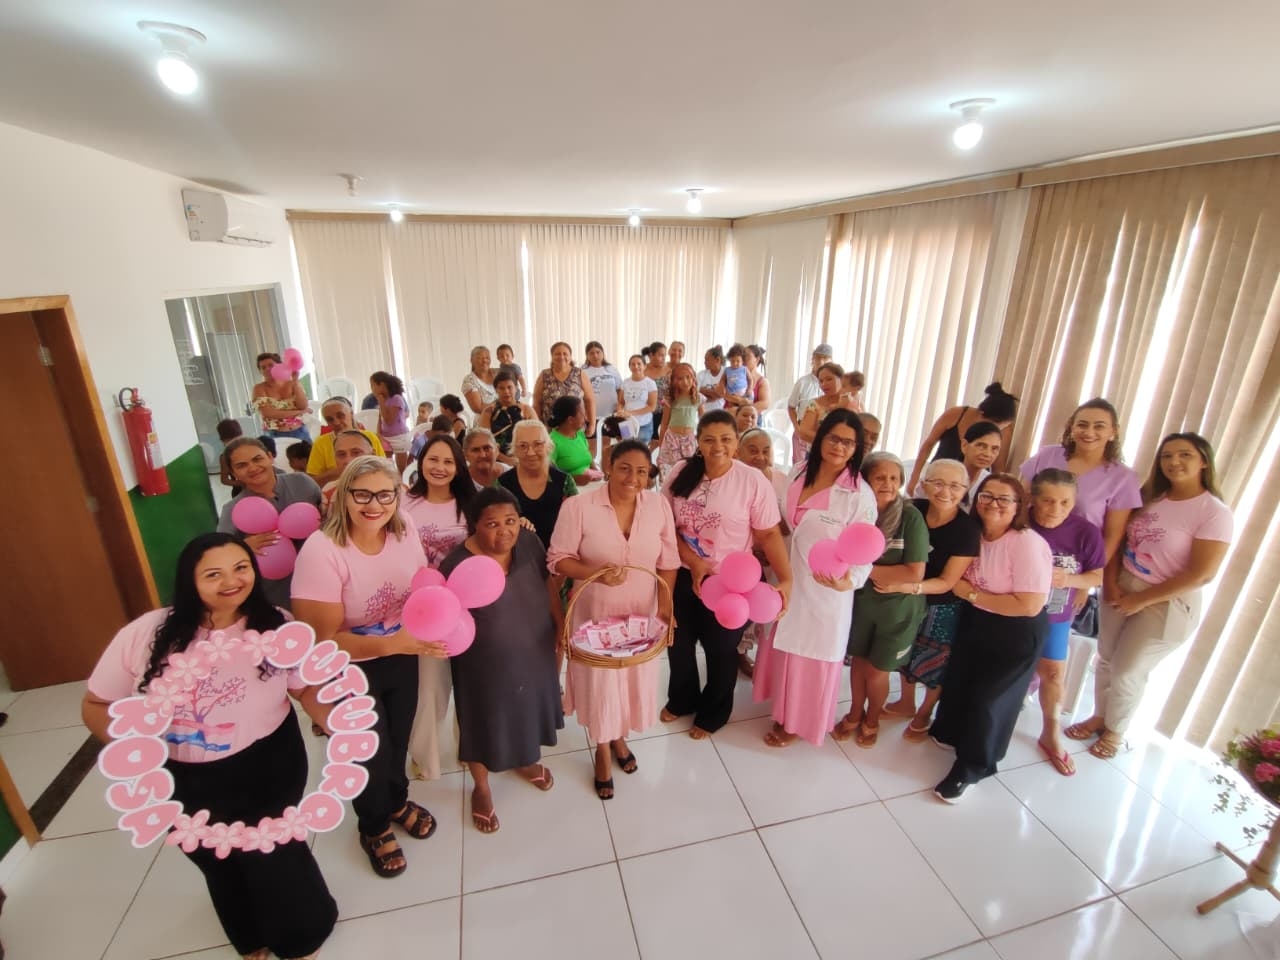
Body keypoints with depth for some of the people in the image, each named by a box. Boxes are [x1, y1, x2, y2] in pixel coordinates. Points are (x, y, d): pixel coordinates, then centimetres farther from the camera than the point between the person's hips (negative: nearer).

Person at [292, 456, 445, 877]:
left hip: (402, 659, 4)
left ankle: (397, 801, 56)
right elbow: (323, 640, -26)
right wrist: (392, 643, -38)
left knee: (398, 739, 24)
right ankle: (374, 828, 47)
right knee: (372, 750, 15)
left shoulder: (405, 535, -14)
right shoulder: (322, 550, -28)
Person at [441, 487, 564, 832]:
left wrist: (560, 621, 4)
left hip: (533, 652, 5)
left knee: (527, 707, 27)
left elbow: (549, 581, 0)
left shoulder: (528, 542, -15)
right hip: (485, 663, -4)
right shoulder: (457, 565, -27)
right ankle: (481, 788, 48)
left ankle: (527, 760, 59)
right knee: (485, 721, 18)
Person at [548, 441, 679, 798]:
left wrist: (665, 605, -6)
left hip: (642, 613, 3)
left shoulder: (659, 505, -8)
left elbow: (668, 561, 0)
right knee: (599, 682, 14)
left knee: (634, 679, 19)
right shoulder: (578, 506, -18)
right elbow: (558, 559, -12)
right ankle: (603, 749, 43)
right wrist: (595, 573, -28)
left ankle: (620, 737, 51)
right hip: (595, 614, -2)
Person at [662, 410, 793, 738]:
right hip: (683, 576, 3)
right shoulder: (681, 472, -7)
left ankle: (713, 714, 43)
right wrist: (692, 560, -16)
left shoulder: (753, 481, -15)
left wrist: (786, 579, -23)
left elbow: (769, 535, -11)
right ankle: (681, 700, 50)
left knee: (720, 651, 16)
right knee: (679, 643, 21)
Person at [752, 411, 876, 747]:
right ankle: (783, 710, 46)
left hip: (825, 591, -5)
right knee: (784, 649, 21)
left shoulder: (860, 495, -19)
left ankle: (798, 722, 38)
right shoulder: (798, 473, -3)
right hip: (788, 579, 5)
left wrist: (850, 581, -35)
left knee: (811, 658, 14)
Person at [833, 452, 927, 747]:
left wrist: (866, 569, -18)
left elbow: (915, 573, -21)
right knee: (858, 660, 17)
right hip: (861, 600, 3)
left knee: (877, 670, 11)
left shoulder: (911, 517, -19)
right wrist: (889, 575, -17)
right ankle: (855, 713, 42)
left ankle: (872, 720, 39)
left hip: (898, 607, -2)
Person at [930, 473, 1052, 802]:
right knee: (958, 681, 16)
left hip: (1016, 634, -6)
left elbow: (1030, 605, -27)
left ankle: (971, 766, 28)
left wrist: (972, 595, -21)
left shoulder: (1027, 543, -25)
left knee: (987, 697, 7)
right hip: (975, 622, 6)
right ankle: (950, 732, 44)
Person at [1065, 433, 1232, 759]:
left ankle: (1115, 730, 31)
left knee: (1127, 670, 6)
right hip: (1122, 589, 5)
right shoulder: (1150, 498, 2)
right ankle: (1099, 717, 36)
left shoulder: (1215, 512, -14)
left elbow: (1201, 574, -18)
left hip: (1166, 603, -5)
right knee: (1107, 658, 14)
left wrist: (1141, 600, -16)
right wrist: (1110, 582, -12)